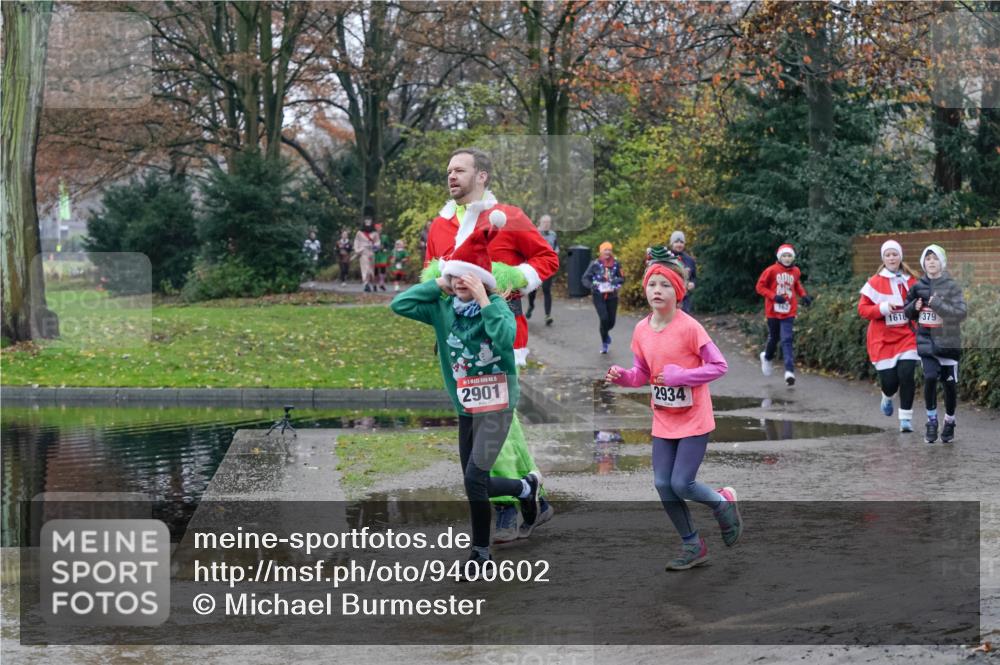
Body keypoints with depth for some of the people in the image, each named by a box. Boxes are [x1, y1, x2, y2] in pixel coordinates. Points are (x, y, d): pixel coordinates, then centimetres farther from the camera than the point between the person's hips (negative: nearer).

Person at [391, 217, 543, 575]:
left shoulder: (496, 306, -13)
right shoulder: (444, 308, -1)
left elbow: (505, 338, -33)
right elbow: (400, 305, -8)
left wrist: (483, 300, -27)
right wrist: (438, 284, -9)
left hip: (496, 407, -6)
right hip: (466, 408, 6)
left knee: (475, 478, -13)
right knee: (478, 485, 11)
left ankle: (481, 550, 7)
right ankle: (527, 486, 38)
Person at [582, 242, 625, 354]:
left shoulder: (616, 264, -1)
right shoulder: (595, 264, -7)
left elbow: (622, 278, 5)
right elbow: (584, 278, -6)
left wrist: (616, 280, -19)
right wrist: (591, 285, -26)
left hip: (612, 296, 3)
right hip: (598, 295, -3)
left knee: (611, 321, 5)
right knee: (604, 318, -17)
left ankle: (605, 332, 43)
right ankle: (604, 343, 5)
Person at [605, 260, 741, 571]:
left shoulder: (689, 327, -17)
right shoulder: (642, 330, 0)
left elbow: (719, 365, -15)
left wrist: (680, 375, -23)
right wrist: (622, 376, -10)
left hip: (694, 419, -6)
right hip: (663, 421, 6)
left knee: (681, 484, -9)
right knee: (662, 484, 4)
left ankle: (724, 502, 22)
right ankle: (692, 545, 20)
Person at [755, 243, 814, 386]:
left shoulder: (796, 271, 3)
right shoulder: (771, 270, -9)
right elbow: (760, 286, -5)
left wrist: (804, 295, 4)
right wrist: (774, 296, -18)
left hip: (789, 312, 1)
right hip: (773, 311, -1)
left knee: (787, 340, -10)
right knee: (773, 338, 13)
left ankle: (789, 371, -18)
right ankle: (767, 357, 46)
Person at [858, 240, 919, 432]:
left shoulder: (911, 281, 4)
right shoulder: (875, 282, -3)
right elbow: (862, 309, -3)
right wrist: (882, 308, -19)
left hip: (907, 336, 1)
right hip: (883, 339, -1)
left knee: (906, 375, -15)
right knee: (889, 380, -2)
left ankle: (906, 418, -2)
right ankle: (887, 398, 37)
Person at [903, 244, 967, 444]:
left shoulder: (952, 286, -4)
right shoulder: (918, 286, 6)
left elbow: (961, 313, -13)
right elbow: (907, 312, 18)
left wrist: (937, 304, -22)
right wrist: (914, 307, -4)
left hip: (948, 342, -1)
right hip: (926, 342, 1)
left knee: (949, 383, 3)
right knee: (930, 377, -16)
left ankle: (949, 422, 25)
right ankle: (931, 421, -1)